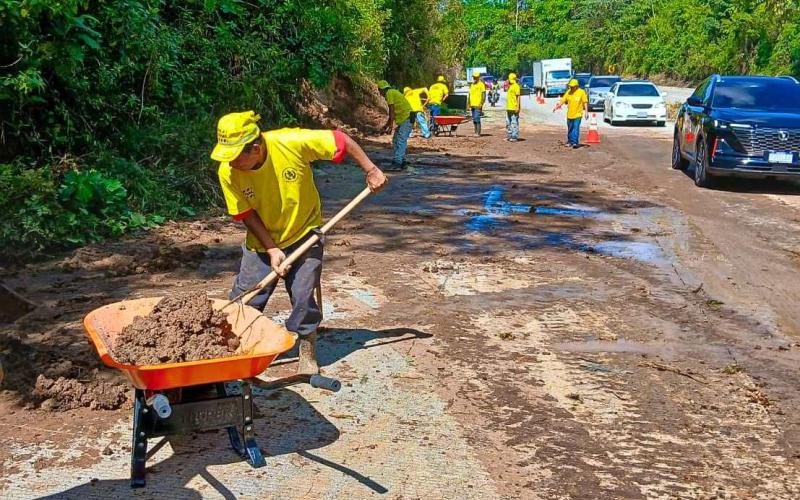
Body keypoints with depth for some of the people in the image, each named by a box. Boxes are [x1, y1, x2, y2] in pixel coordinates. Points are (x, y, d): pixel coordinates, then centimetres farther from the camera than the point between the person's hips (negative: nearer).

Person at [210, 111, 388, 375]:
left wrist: (371, 170, -14)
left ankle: (308, 353, 19)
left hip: (303, 233, -2)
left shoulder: (292, 143, -30)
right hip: (262, 242, 2)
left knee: (303, 297, -4)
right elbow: (246, 214, -11)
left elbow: (339, 140, -18)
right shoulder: (228, 172, -22)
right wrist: (271, 250, -16)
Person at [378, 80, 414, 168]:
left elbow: (392, 112, -12)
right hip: (403, 119, 10)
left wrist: (390, 126, -11)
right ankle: (402, 161, 16)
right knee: (395, 140, 13)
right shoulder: (393, 92, 22)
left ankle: (397, 163, -18)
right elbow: (393, 113, 25)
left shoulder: (389, 93, -7)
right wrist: (386, 125, 29)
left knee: (400, 141, -14)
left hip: (406, 118, -10)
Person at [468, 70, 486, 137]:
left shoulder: (481, 84, -5)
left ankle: (478, 133, -10)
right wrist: (469, 104, 17)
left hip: (478, 105, -8)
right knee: (474, 119, 9)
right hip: (472, 105, 8)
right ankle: (476, 132, 15)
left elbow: (484, 95, -8)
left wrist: (481, 104, -16)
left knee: (477, 119, -12)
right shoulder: (472, 85, 17)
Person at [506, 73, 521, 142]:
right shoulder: (510, 86, 16)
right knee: (508, 123, 13)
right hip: (509, 108, 10)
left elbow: (518, 97, -16)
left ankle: (515, 137, -3)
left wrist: (518, 107, -21)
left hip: (514, 108, -10)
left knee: (514, 123, -6)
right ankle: (509, 136, 20)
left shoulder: (516, 86, -11)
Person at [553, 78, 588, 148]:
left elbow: (585, 102, -6)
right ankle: (570, 141, 24)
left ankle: (575, 142, -9)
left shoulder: (581, 92, -7)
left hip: (577, 114, -4)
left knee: (576, 128, -10)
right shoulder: (568, 92, 3)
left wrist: (586, 112, -12)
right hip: (569, 114, 4)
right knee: (570, 129, 12)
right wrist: (556, 107, -3)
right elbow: (563, 100, 6)